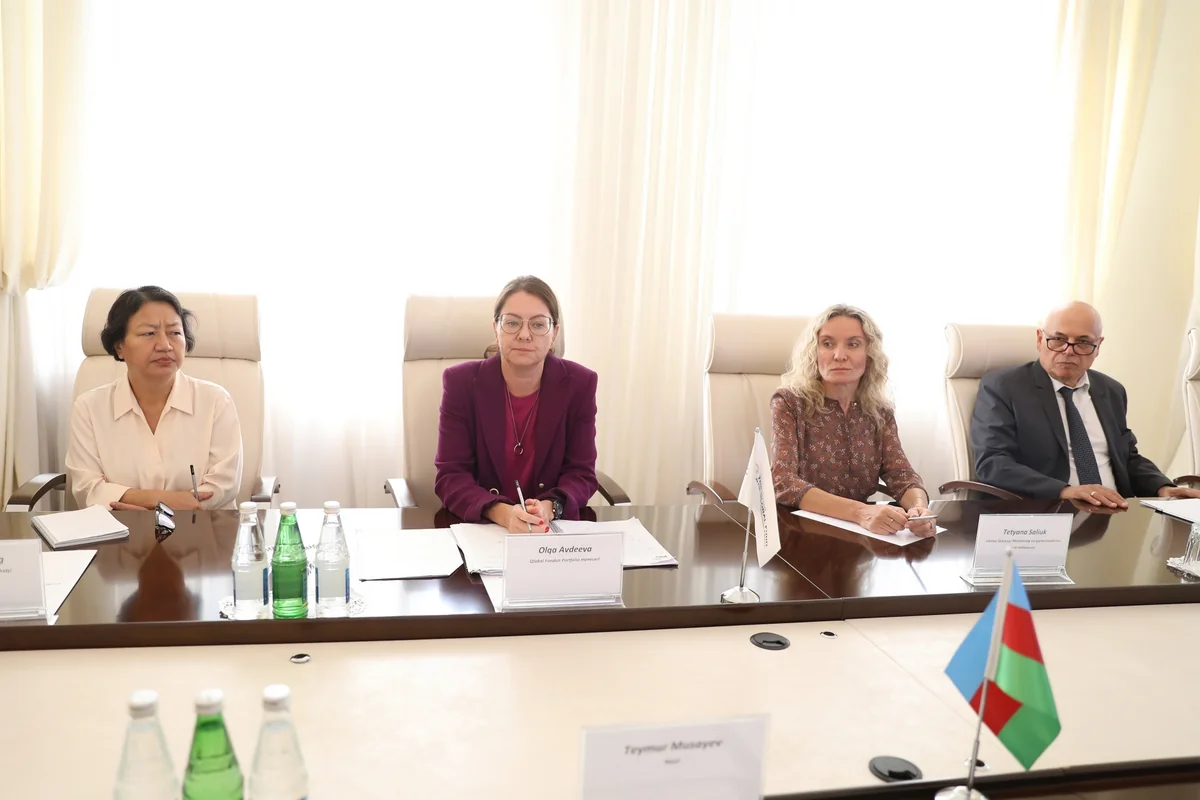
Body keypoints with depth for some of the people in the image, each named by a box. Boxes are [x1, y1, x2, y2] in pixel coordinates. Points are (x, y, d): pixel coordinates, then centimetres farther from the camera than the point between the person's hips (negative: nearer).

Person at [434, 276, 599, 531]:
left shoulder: (579, 383, -4)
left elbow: (581, 473, -2)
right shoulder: (461, 382, -6)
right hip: (475, 528, -1)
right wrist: (501, 512, -27)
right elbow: (450, 475, -9)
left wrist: (548, 509, -23)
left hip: (554, 530, 1)